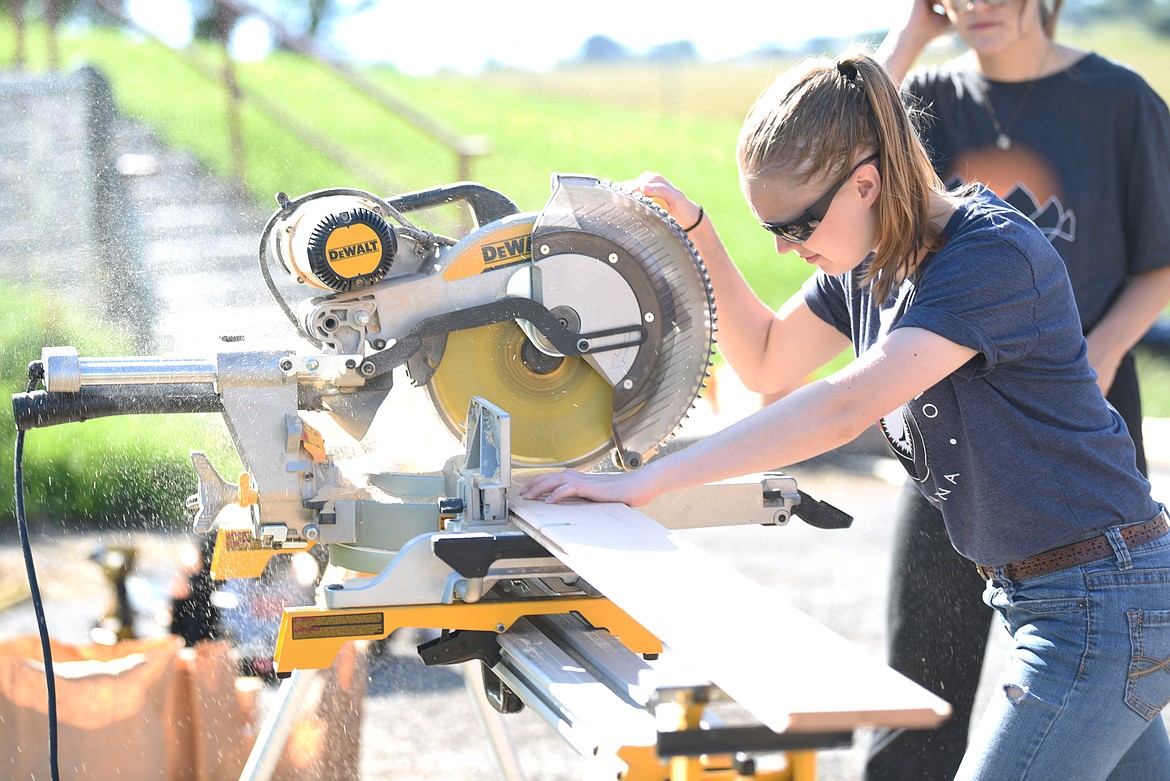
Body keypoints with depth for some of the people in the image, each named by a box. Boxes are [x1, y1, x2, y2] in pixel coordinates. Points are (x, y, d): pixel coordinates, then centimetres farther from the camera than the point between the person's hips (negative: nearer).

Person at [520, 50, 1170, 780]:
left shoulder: (993, 255, -24)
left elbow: (844, 408, -32)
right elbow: (767, 360, 18)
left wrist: (644, 480, -33)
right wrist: (697, 232, 2)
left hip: (1101, 602, -9)